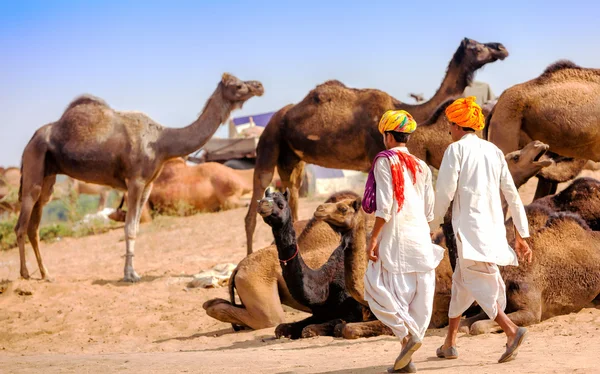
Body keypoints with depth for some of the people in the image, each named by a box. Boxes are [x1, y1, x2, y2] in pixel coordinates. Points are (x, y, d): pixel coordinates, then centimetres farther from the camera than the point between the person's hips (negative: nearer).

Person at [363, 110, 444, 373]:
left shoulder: (385, 162, -5)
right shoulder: (421, 166, 13)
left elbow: (384, 205, -13)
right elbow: (429, 210, 13)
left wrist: (373, 238, -11)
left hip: (395, 234, -6)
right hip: (420, 234, 6)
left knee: (379, 288, 3)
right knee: (418, 295, 5)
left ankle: (408, 333, -16)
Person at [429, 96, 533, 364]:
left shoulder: (456, 150, -4)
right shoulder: (494, 151, 13)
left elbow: (444, 193, -9)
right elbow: (512, 194, 11)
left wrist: (431, 228, 4)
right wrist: (521, 235, 14)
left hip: (469, 226, -7)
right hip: (494, 227, 7)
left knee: (478, 284, -10)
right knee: (460, 281, 18)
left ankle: (511, 330, -29)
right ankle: (450, 343, 26)